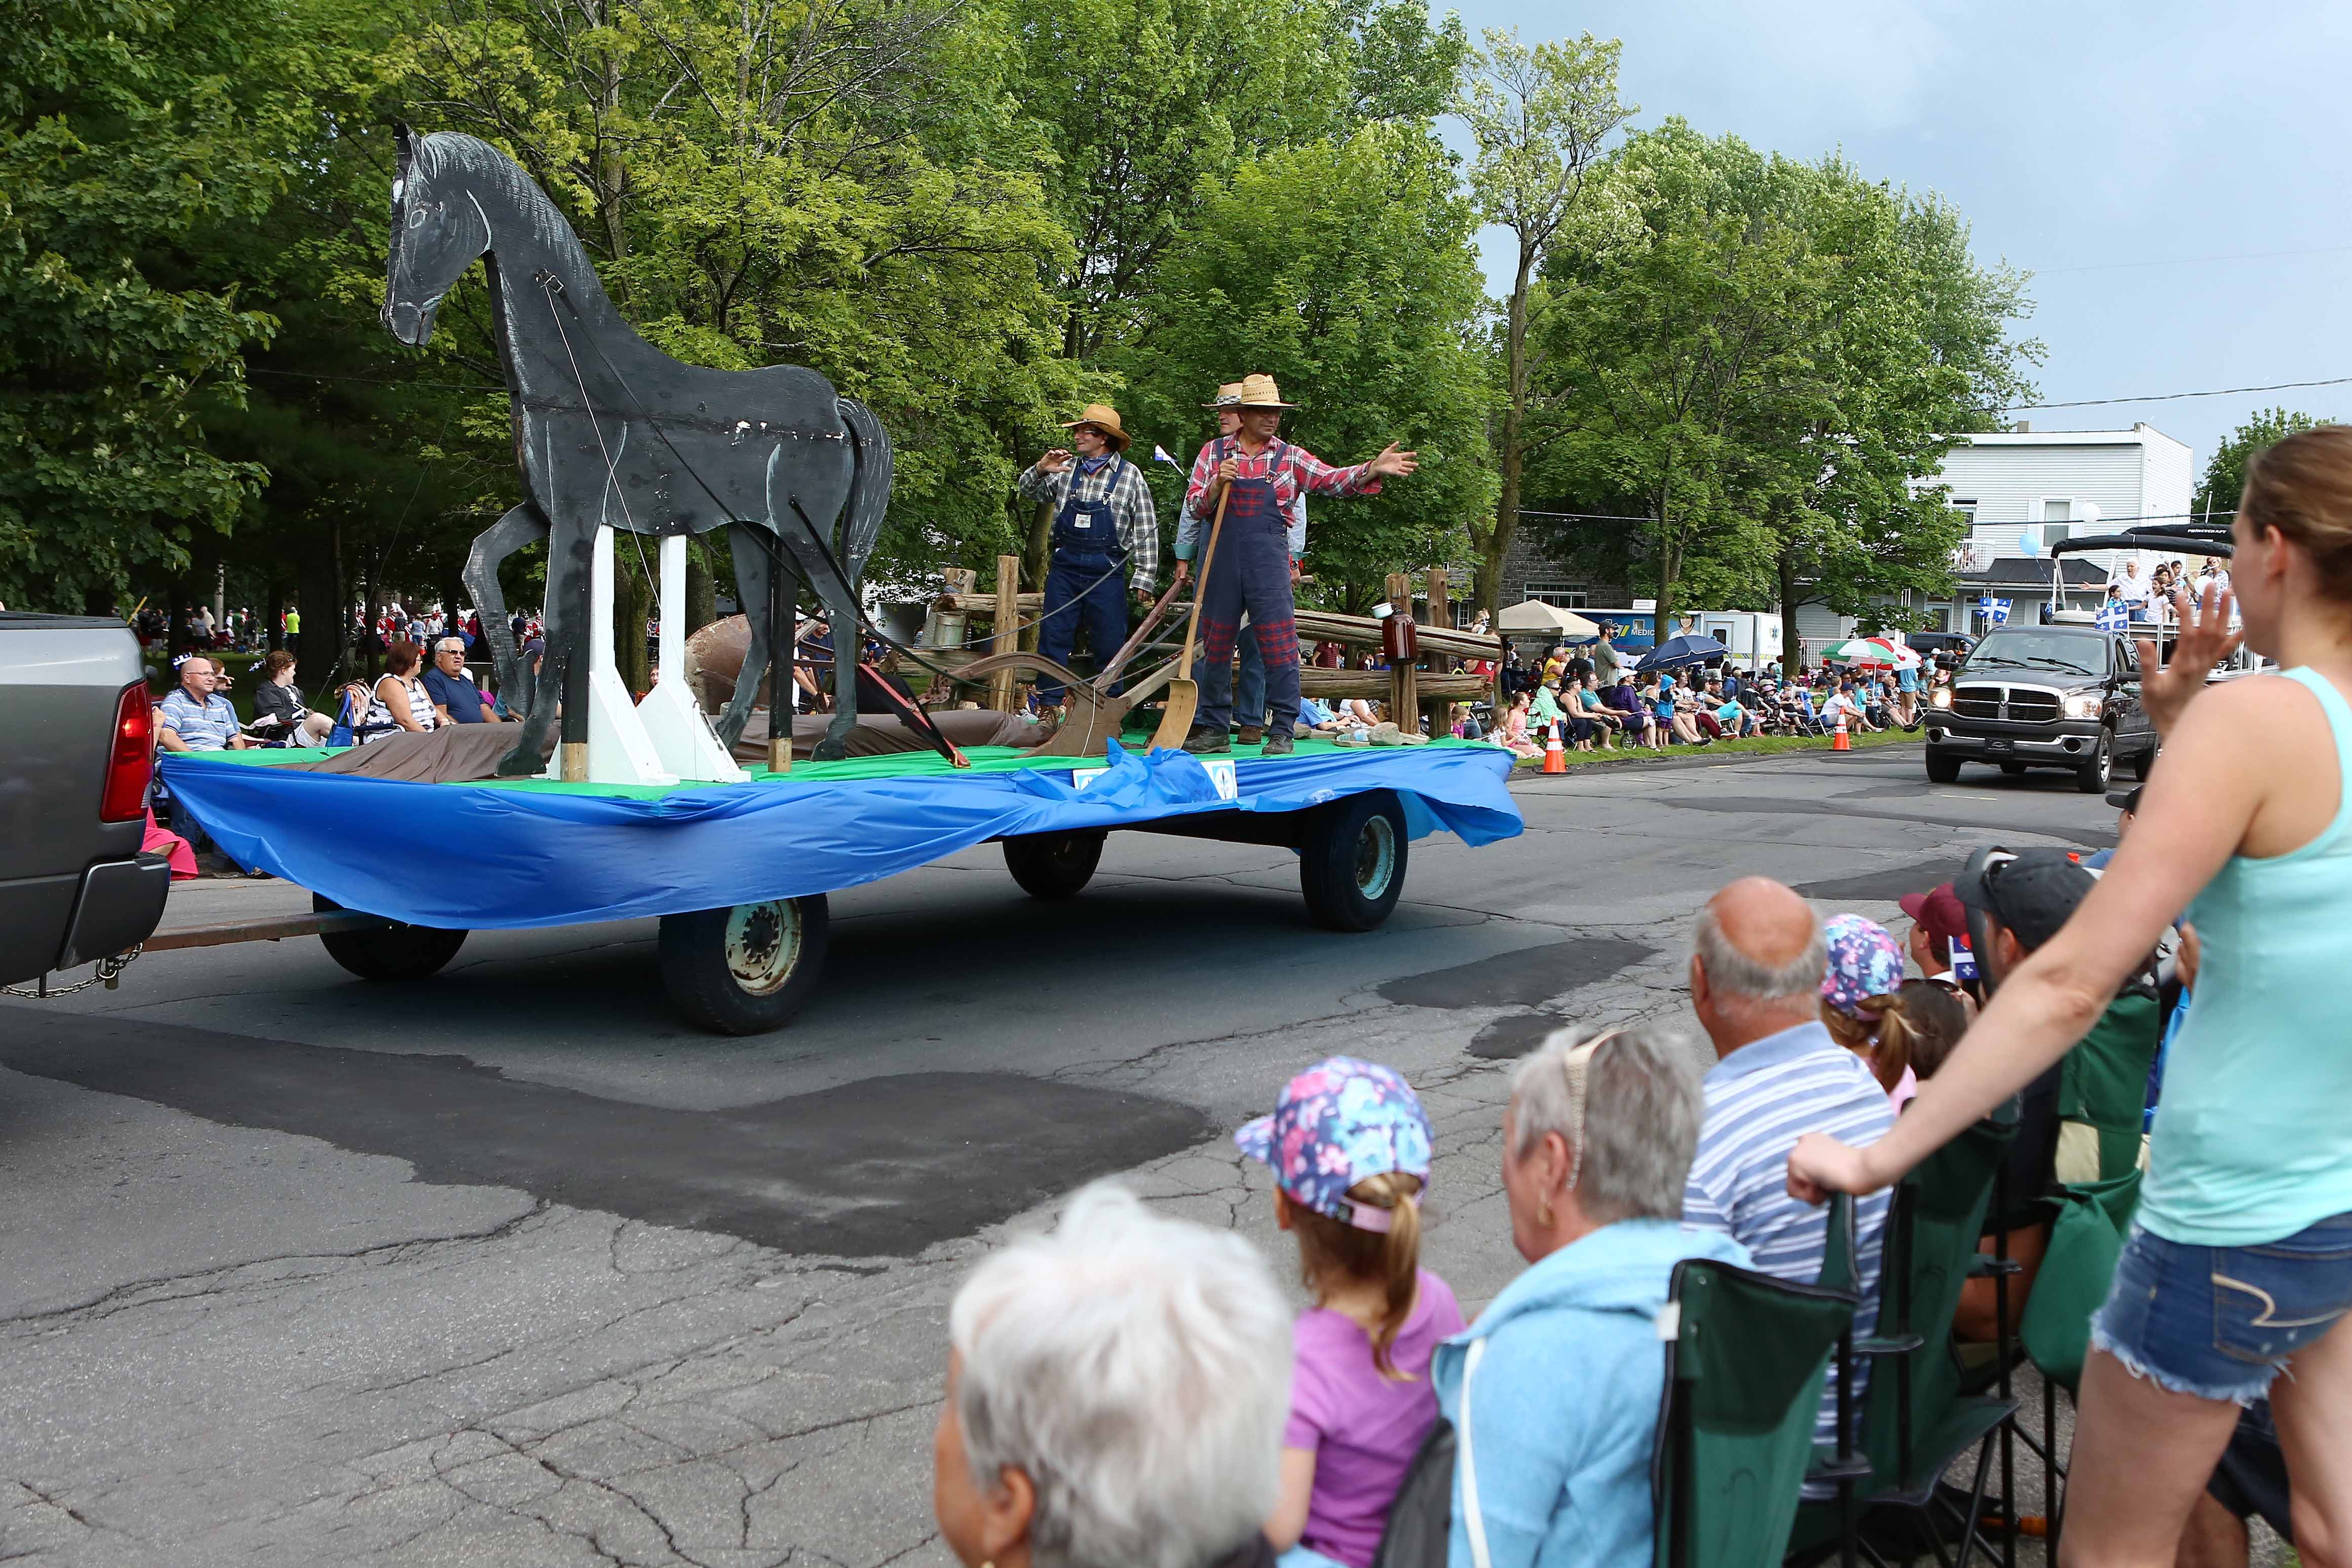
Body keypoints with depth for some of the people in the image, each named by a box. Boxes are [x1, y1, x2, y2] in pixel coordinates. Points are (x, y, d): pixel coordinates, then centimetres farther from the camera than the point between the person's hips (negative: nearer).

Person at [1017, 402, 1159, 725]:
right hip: (1065, 567, 3)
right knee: (1053, 638, 1)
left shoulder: (1129, 475, 1)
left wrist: (1143, 577, -6)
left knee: (1110, 644, 2)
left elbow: (1146, 531, 0)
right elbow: (1029, 491, 15)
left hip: (1106, 572, -3)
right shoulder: (1067, 468, 10)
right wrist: (1041, 469, -7)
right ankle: (1047, 708, 7)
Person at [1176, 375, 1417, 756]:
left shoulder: (1290, 457, 8)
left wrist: (1372, 470, -18)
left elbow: (1332, 479, -3)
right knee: (1216, 646, 8)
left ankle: (1281, 733, -1)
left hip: (1269, 560, -1)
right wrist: (1217, 485, -15)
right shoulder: (1213, 453, 8)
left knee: (1279, 646, -6)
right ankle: (1214, 729, 18)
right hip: (1221, 558, 1)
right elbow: (1193, 507, 4)